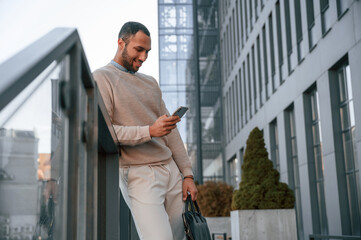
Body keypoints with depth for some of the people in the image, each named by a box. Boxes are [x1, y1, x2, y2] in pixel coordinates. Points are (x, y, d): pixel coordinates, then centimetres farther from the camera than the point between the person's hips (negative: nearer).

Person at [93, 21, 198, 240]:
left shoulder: (150, 82, 19)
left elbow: (171, 131, 16)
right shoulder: (102, 78, -1)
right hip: (139, 175, -6)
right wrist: (150, 131, -22)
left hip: (171, 170, 7)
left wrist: (187, 174, 8)